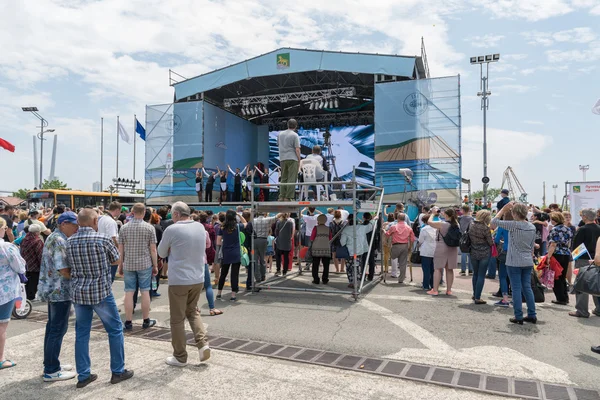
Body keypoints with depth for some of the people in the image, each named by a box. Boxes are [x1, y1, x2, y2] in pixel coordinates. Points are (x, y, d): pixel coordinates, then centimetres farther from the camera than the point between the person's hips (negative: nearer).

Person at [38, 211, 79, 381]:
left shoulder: (53, 238, 14)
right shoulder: (59, 241, -19)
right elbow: (64, 270, -24)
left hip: (53, 289, 11)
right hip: (60, 291, -11)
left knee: (53, 327, 17)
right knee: (58, 329, -3)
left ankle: (50, 364, 27)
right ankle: (51, 371, 5)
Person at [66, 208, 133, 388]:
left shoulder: (69, 242, 1)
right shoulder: (102, 239, -13)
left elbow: (69, 265, 11)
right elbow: (116, 259, 2)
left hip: (78, 292, 5)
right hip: (101, 292, -5)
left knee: (82, 333, 14)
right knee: (115, 329, 9)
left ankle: (83, 375, 20)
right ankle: (118, 371, 16)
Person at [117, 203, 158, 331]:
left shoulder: (124, 228, 1)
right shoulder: (149, 228, -6)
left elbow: (120, 249, 3)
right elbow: (153, 249, -6)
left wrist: (120, 265, 13)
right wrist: (155, 266, 3)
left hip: (128, 264, 2)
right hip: (145, 264, -2)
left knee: (129, 292, 6)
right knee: (145, 292, 6)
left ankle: (128, 322, 11)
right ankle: (146, 321, 15)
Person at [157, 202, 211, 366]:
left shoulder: (172, 230, -12)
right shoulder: (200, 227, 3)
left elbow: (162, 253, 1)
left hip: (179, 280, -5)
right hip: (198, 279, 5)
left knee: (177, 319, 8)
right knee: (193, 311, 22)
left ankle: (180, 357, 18)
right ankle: (203, 343, 8)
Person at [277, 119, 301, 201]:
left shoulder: (280, 134, 12)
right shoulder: (295, 135, -5)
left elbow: (278, 145, 20)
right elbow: (297, 149, -9)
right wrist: (299, 160, -4)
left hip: (282, 159, 5)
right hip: (292, 158, -5)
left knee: (283, 178, 11)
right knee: (291, 179, -4)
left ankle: (282, 197, 7)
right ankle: (288, 197, -8)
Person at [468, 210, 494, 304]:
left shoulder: (471, 225, -1)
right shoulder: (485, 228, -17)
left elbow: (468, 237, 8)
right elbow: (491, 242, -11)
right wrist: (493, 240, 10)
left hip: (473, 253, 5)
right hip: (485, 254, -5)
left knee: (475, 274, 19)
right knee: (481, 276, 2)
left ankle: (475, 294, 30)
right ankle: (477, 298, 3)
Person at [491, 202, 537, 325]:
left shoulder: (514, 225, -16)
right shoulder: (532, 227, 5)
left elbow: (494, 222, -11)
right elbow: (532, 247, 13)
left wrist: (504, 209, -5)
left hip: (514, 263, -6)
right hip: (528, 262, 6)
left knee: (516, 289, 1)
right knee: (527, 288, 14)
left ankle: (518, 317, 6)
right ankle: (532, 315, 19)